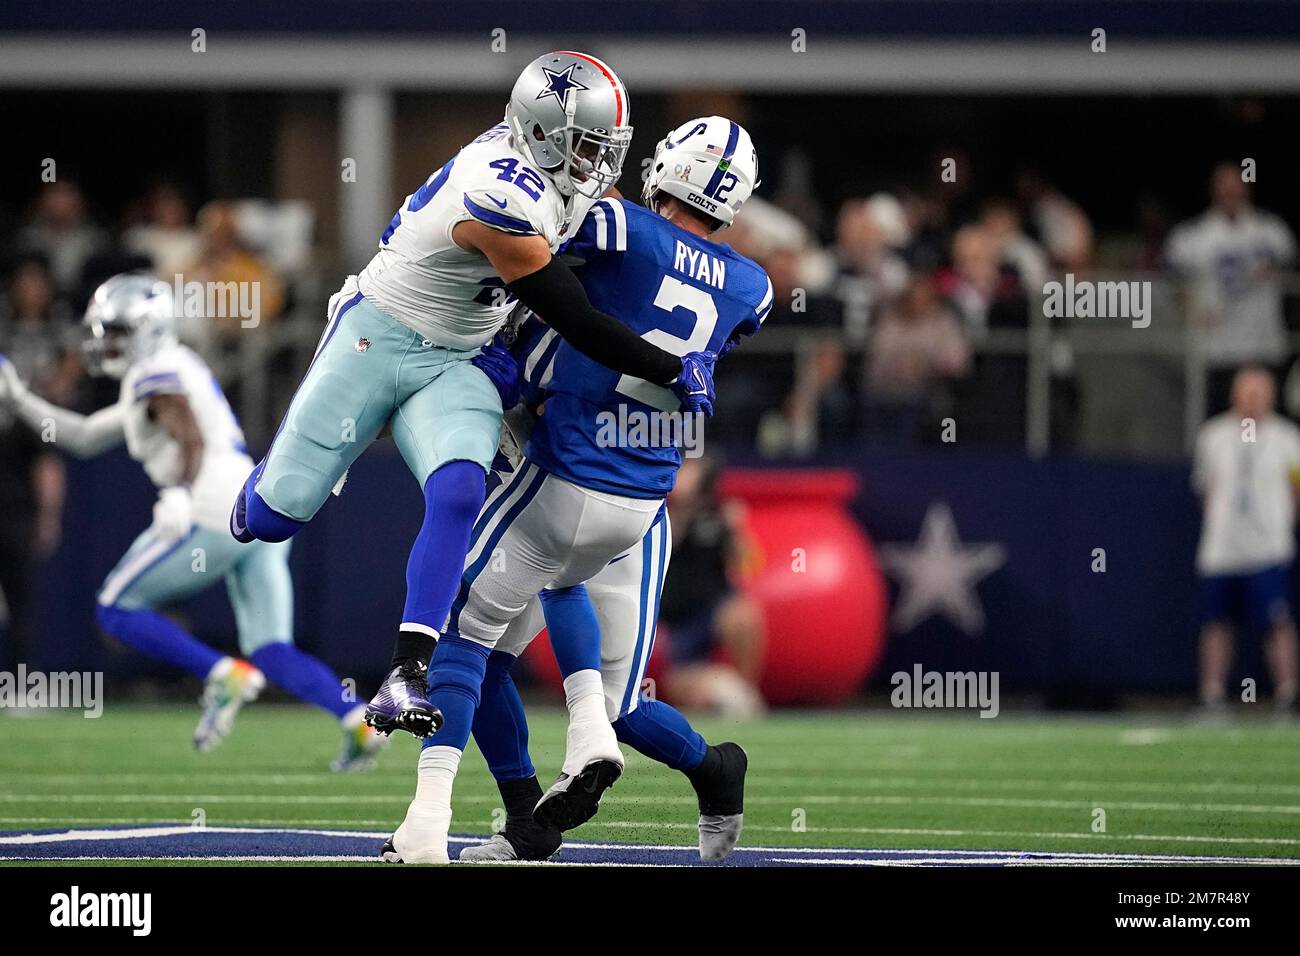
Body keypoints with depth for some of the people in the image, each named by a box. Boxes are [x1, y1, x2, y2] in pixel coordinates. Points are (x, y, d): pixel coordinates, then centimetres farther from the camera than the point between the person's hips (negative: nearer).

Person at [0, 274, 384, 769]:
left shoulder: (158, 375, -1)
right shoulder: (166, 376, 28)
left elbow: (192, 438, -18)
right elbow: (85, 438, 34)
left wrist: (181, 494, -35)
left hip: (217, 513, -9)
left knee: (117, 608, 3)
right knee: (271, 651, 3)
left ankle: (223, 674, -11)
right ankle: (359, 721, -18)